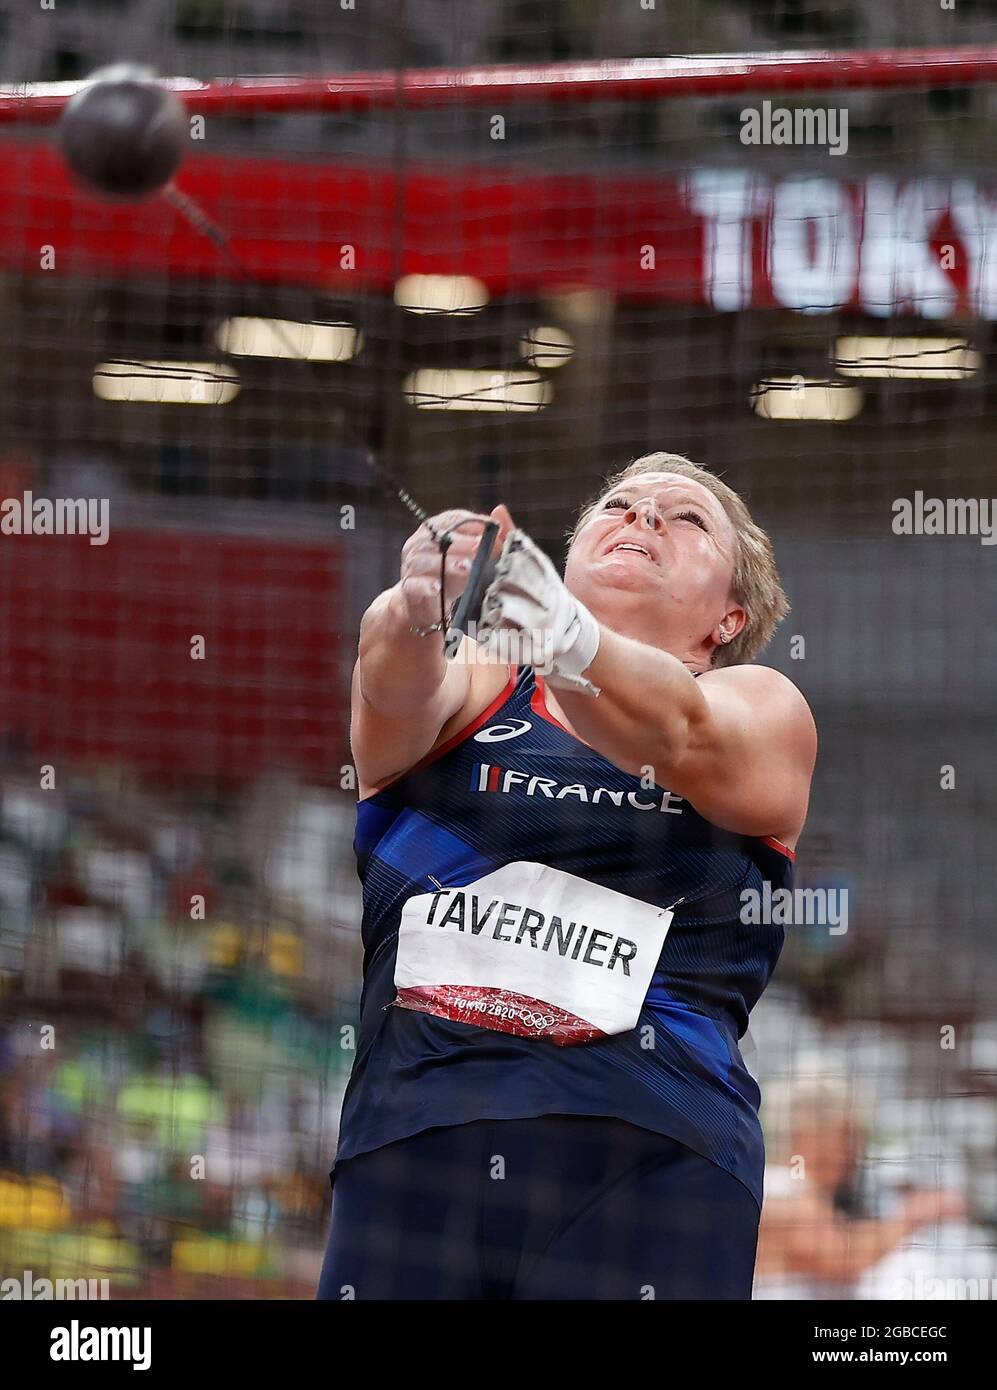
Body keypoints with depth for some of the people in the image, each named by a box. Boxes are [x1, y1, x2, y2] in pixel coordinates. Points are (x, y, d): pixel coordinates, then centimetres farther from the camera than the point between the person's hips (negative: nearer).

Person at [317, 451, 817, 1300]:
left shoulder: (761, 710, 14)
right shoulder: (469, 688, 18)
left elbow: (683, 735, -10)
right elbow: (396, 688, -6)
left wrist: (565, 636, -31)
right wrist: (418, 607, -30)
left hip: (650, 1154, -1)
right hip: (413, 1129, 1)